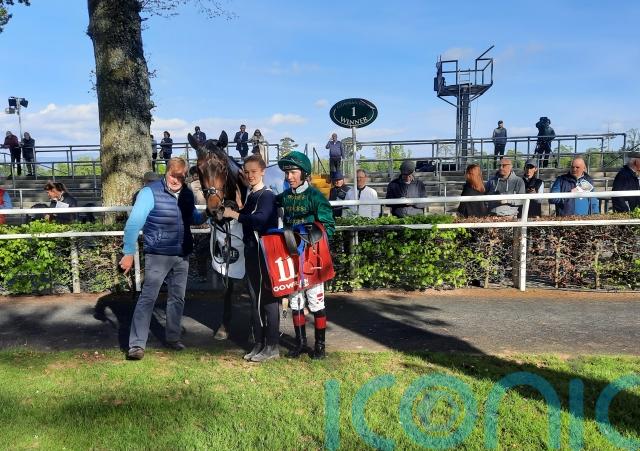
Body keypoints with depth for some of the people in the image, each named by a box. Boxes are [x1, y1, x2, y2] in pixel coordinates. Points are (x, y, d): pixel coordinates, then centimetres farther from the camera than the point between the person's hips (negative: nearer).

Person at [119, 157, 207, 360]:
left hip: (182, 256, 6)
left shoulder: (187, 194, 4)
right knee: (147, 298, -4)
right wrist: (129, 253, -20)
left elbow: (193, 218, 19)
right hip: (157, 256, -6)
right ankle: (137, 344, 2)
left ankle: (173, 337, 28)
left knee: (177, 298, 14)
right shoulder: (150, 192, -14)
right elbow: (133, 223, -17)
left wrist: (205, 216, -3)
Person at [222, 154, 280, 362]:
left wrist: (234, 214, -21)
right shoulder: (250, 196, 16)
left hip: (266, 253, -8)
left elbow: (260, 218, -27)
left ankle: (272, 347, 5)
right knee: (255, 300, 12)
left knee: (268, 299, -3)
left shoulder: (267, 195, -10)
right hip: (251, 253, 9)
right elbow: (247, 219, 14)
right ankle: (259, 344, 21)